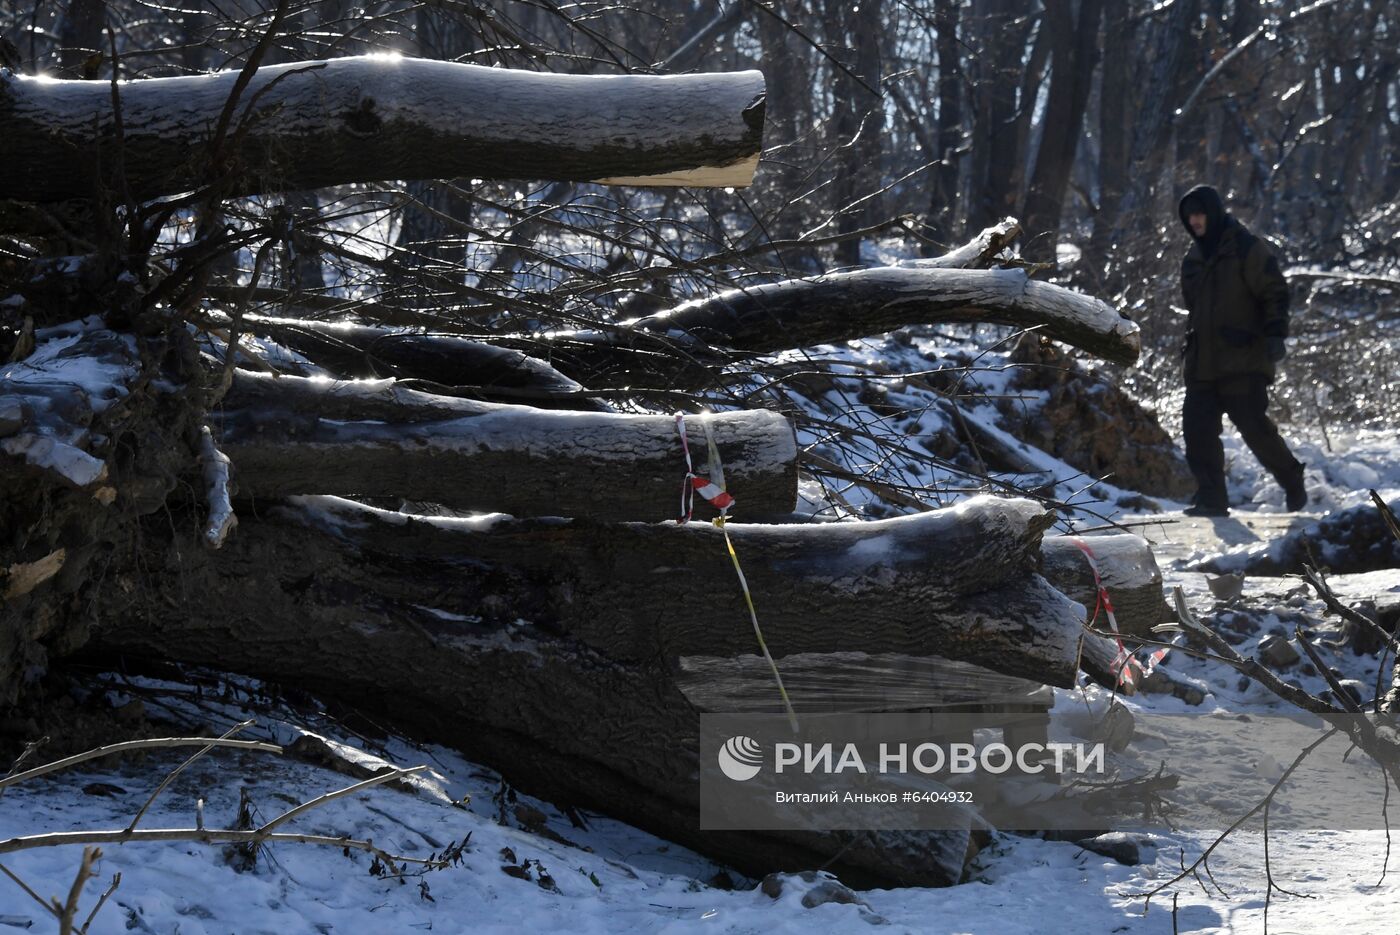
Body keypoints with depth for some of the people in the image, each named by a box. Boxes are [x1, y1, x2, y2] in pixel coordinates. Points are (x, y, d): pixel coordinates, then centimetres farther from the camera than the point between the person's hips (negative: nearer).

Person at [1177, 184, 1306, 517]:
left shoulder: (1247, 249, -5)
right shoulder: (1194, 258, 17)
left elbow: (1275, 293, -8)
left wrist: (1275, 334, -17)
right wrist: (1190, 343, 23)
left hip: (1243, 361, -7)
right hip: (1202, 363, 7)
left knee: (1253, 426, -8)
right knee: (1197, 427, -3)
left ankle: (1293, 484, 13)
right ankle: (1211, 498, 0)